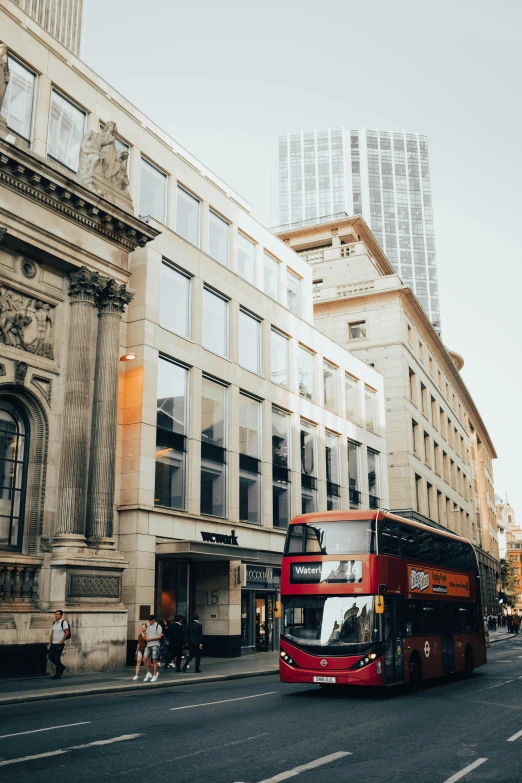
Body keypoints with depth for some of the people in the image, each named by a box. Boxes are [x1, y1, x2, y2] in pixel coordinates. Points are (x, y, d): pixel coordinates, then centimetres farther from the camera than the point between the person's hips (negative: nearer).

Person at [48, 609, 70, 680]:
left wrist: (61, 641, -16)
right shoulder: (54, 623, 13)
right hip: (53, 643, 7)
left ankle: (57, 675, 5)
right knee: (50, 656, 6)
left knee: (57, 658, -5)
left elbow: (67, 633, -14)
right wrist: (50, 642, 9)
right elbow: (52, 633, 17)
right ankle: (61, 667, 24)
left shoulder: (64, 622, -9)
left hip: (59, 644, -7)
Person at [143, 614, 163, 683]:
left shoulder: (158, 626, -3)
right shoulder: (148, 626, 16)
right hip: (148, 645, 6)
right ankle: (148, 674, 12)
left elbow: (159, 636, -11)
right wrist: (146, 638, -1)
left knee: (154, 660, -4)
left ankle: (155, 676, 4)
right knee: (145, 659, -1)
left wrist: (150, 638, -12)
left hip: (155, 645, -6)